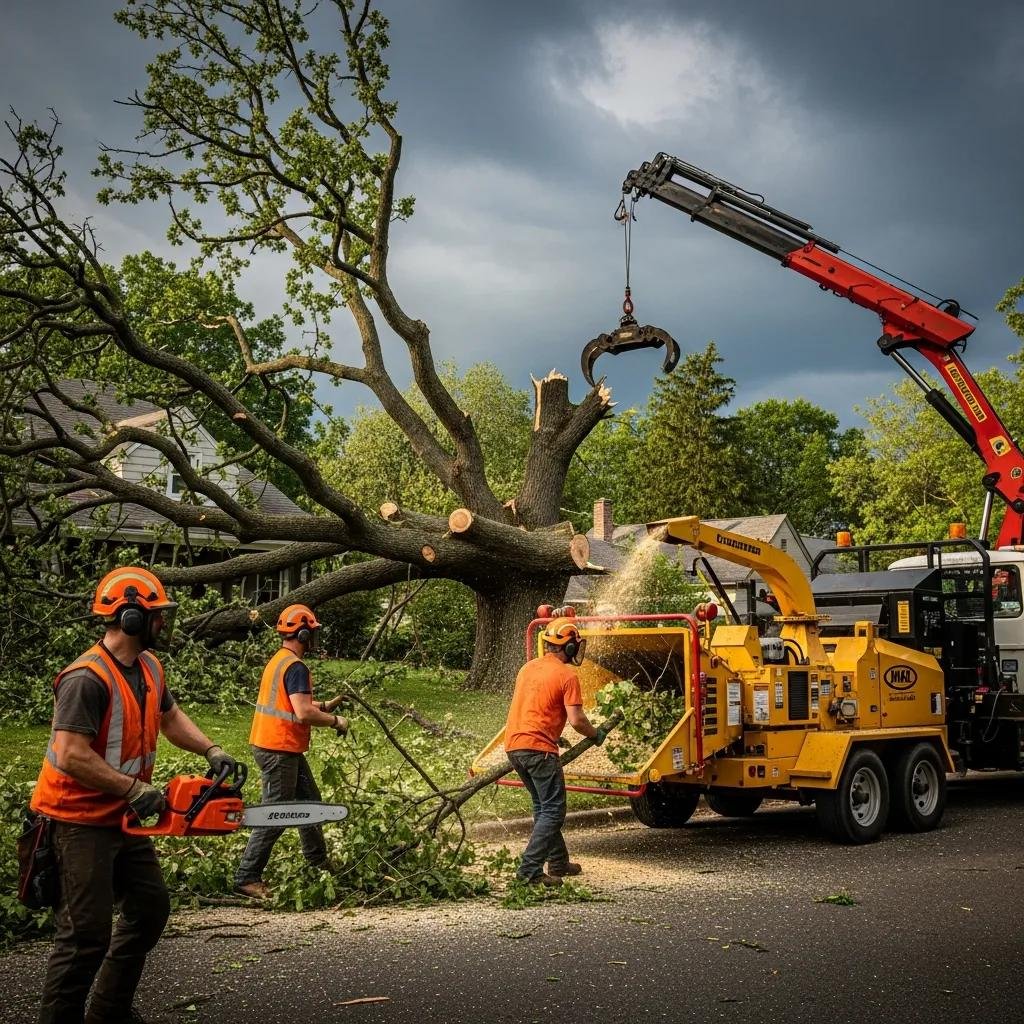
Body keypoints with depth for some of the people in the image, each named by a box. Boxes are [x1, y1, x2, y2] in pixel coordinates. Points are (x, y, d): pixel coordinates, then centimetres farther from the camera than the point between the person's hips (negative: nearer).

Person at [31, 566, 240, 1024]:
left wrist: (212, 751, 5)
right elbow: (72, 755, -30)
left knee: (150, 907, 17)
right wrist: (135, 788, -24)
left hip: (124, 819, 10)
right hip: (81, 824, -10)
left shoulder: (149, 667, 5)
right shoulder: (87, 678, -24)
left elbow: (170, 717, 20)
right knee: (88, 934, -8)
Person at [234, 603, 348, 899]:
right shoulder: (296, 667, -19)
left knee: (309, 801, 19)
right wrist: (335, 721, -11)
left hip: (281, 748, 10)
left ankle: (318, 864, 29)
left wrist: (324, 706, 16)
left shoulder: (277, 661, 12)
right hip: (280, 750, -10)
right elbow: (303, 714, -26)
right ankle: (247, 877, -2)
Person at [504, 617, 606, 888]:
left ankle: (558, 862, 27)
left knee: (543, 806, 20)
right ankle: (530, 870, -11)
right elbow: (576, 720, -13)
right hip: (539, 748, -8)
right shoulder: (567, 676, -8)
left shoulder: (528, 668, 15)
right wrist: (596, 735, 6)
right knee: (553, 811, -2)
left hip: (513, 744, 8)